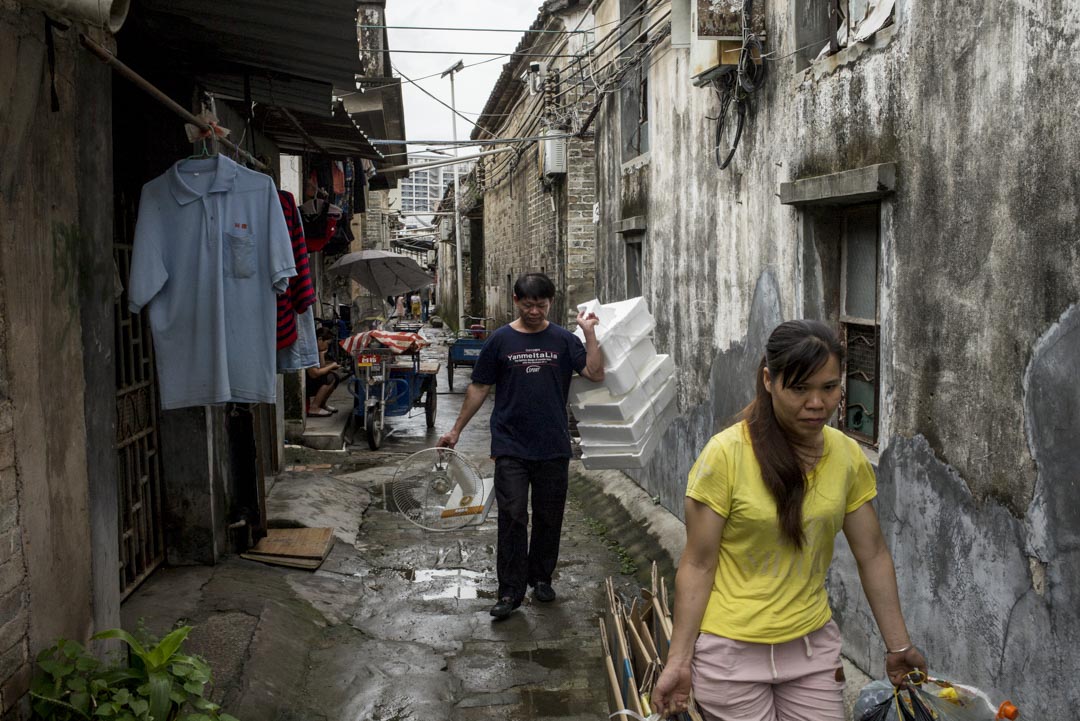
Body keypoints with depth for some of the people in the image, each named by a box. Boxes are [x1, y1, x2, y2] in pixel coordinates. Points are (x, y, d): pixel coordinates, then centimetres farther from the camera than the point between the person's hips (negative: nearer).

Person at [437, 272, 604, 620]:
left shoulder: (563, 340, 3)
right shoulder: (500, 341, 2)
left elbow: (596, 374, -7)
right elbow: (479, 387, 7)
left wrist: (590, 333, -14)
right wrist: (456, 429, 6)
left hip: (553, 447, 2)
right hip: (511, 447, -1)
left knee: (549, 517, 11)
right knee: (512, 518, -5)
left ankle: (541, 578, 28)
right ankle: (510, 590, 3)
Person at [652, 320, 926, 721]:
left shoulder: (848, 456, -3)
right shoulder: (726, 454, -17)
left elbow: (873, 555, 5)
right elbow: (697, 566, -13)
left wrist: (898, 646, 8)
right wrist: (679, 659, -14)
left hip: (812, 645, 4)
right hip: (732, 651, -4)